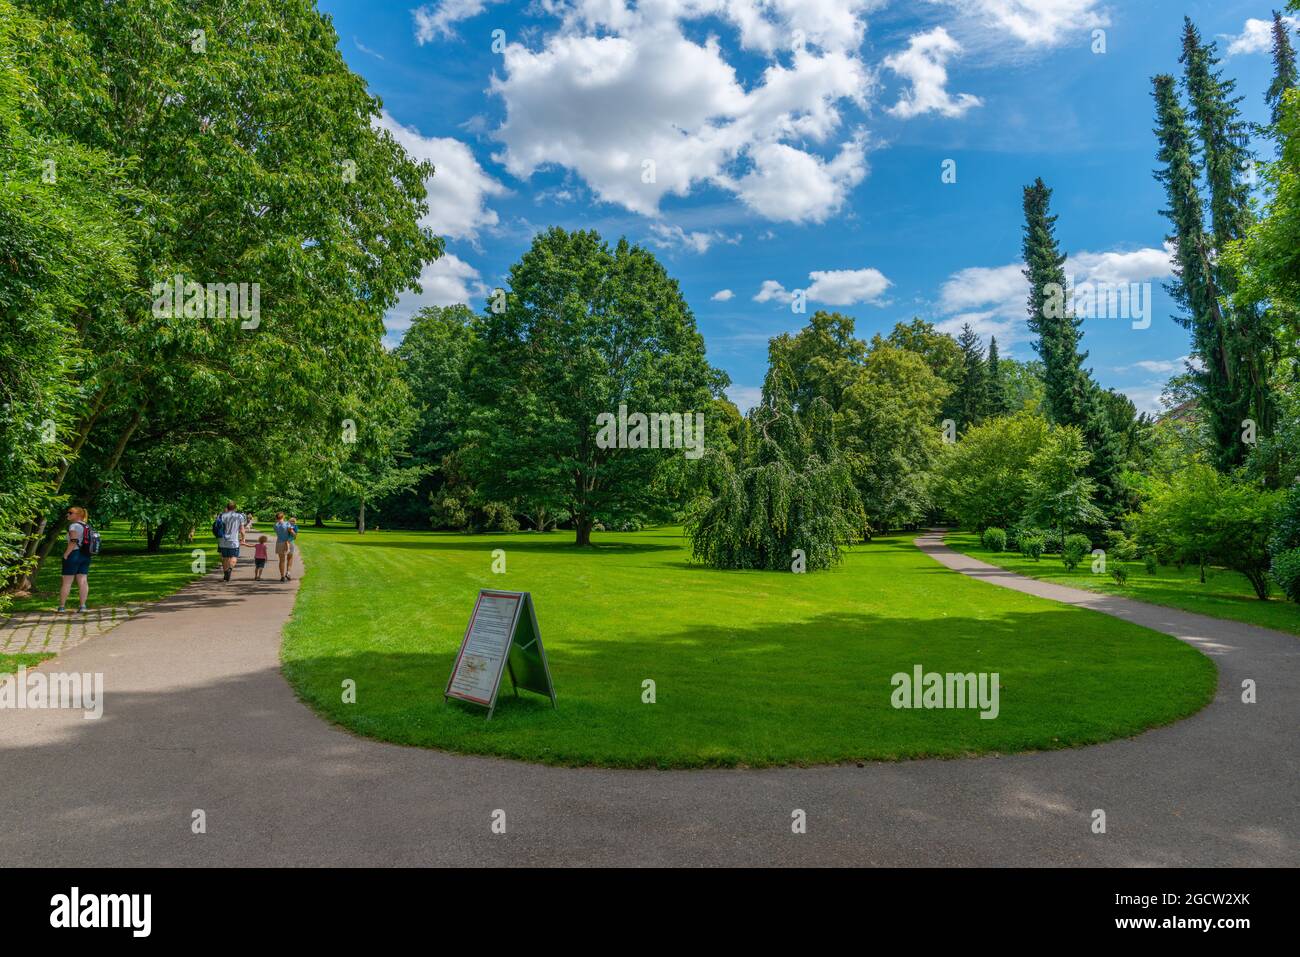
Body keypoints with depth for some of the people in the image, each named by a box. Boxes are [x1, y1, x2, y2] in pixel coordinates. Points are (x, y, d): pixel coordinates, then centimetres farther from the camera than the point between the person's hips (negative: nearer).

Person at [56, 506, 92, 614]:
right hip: (86, 555, 7)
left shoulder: (74, 525, -11)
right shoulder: (87, 526, 12)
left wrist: (65, 555, -16)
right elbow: (90, 541, 13)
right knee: (82, 581, 4)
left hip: (74, 554, -7)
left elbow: (73, 542, -20)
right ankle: (83, 606, 1)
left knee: (67, 582, 0)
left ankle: (61, 607, 5)